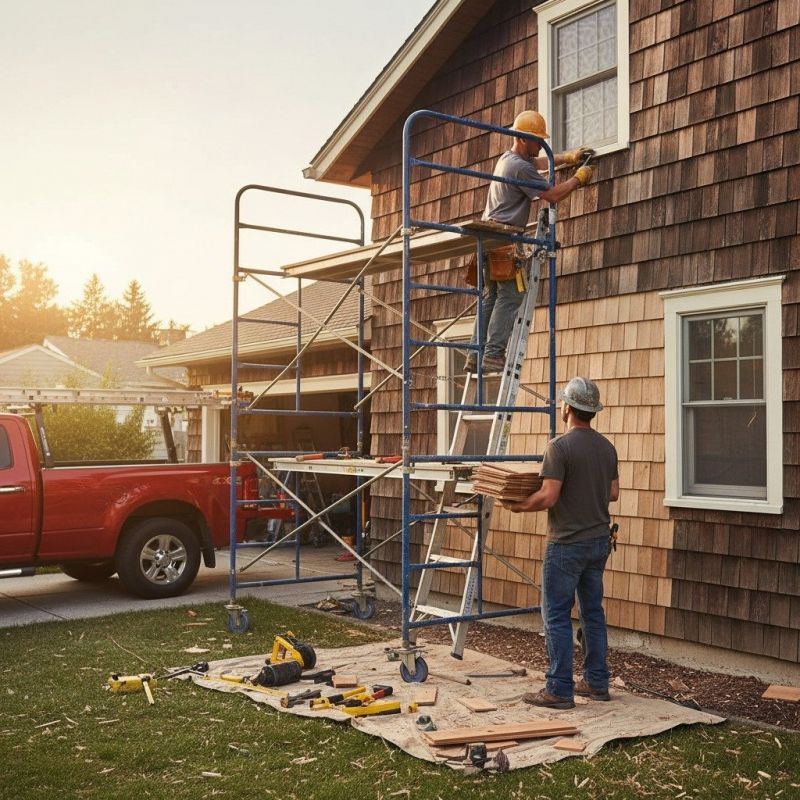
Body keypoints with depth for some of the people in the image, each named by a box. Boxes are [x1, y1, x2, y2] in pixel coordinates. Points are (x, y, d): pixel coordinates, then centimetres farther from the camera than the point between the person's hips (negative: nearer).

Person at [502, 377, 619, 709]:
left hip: (567, 543, -8)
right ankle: (597, 682, 22)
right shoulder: (607, 447, 7)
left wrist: (517, 506, -6)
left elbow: (548, 497, -21)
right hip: (599, 540, 8)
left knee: (556, 615, 0)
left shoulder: (560, 446, -16)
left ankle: (559, 690, 4)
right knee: (593, 611, 15)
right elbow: (613, 493, 13)